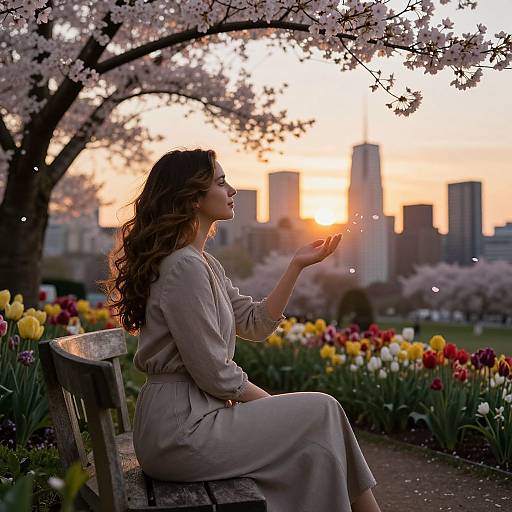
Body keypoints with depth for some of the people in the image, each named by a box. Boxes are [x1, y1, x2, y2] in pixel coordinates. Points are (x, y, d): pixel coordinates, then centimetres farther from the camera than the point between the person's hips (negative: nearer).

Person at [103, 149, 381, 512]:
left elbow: (255, 324, 11)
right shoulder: (185, 267, -19)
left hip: (186, 418, 9)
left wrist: (297, 266, 5)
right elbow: (214, 373, -19)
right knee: (321, 413, -4)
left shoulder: (206, 264, 13)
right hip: (181, 431, -9)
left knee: (319, 413, 8)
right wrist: (271, 402, -4)